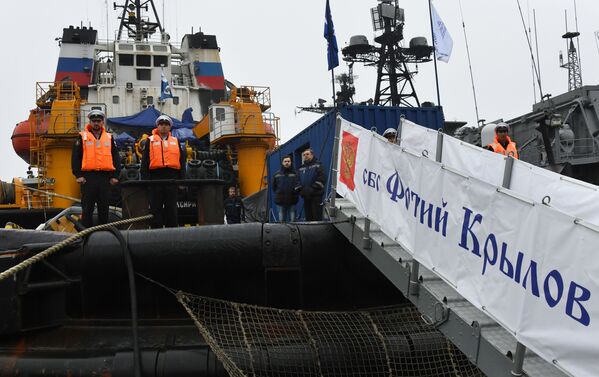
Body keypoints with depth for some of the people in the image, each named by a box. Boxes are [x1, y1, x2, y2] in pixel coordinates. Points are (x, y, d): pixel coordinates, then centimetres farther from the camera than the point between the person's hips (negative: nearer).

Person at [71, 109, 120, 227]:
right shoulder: (82, 137, 6)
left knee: (104, 207, 7)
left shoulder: (109, 138, 13)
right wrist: (78, 175, -7)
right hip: (88, 177, -2)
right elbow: (75, 157, 2)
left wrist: (115, 176, 3)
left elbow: (116, 158, 12)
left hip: (105, 177, 2)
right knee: (87, 208, 1)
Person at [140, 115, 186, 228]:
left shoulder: (175, 141, 16)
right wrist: (145, 179, -5)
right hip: (155, 177, -2)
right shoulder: (150, 141, 9)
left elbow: (182, 161, 13)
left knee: (171, 207, 5)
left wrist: (182, 179, 4)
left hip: (172, 177, 2)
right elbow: (144, 161, 4)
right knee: (156, 207, 1)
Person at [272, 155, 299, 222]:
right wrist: (278, 194, 5)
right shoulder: (277, 174, 8)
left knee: (292, 220, 4)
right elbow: (274, 187, 13)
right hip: (280, 201, 1)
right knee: (281, 220, 7)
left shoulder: (295, 174, 3)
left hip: (292, 201, -1)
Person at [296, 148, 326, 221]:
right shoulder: (301, 169, 17)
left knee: (317, 216, -7)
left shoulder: (317, 165, 1)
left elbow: (321, 179, -10)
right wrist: (300, 190, -6)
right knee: (308, 216, 8)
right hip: (306, 196, 5)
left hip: (316, 195, -5)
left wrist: (313, 189, -18)